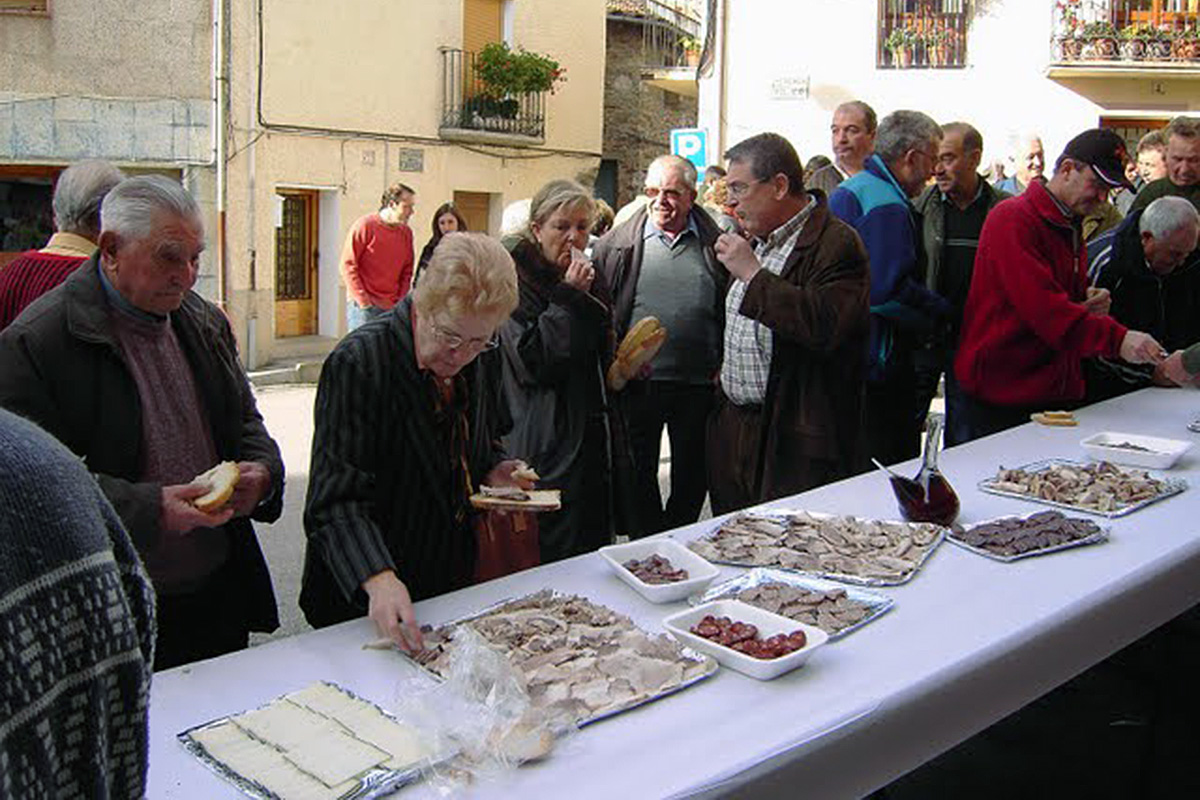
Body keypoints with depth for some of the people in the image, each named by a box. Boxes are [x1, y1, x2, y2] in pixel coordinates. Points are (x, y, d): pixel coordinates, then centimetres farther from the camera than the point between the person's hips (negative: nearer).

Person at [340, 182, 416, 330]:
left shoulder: (406, 232, 9)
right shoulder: (365, 226, -7)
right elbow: (348, 266, -7)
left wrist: (401, 302, 3)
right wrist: (363, 301, -12)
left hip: (393, 308, 5)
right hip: (364, 307, -5)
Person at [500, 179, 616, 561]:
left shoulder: (588, 279, 14)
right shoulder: (517, 280, -9)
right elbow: (531, 362, -19)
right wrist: (569, 298, -18)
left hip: (591, 438, 8)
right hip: (546, 442, -7)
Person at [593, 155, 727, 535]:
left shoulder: (715, 246, 3)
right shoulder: (617, 244, 2)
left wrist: (724, 368, -2)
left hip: (698, 386, 1)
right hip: (636, 384, 0)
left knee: (692, 478, 11)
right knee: (638, 475, 10)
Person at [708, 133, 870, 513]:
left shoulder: (836, 243, -14)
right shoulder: (756, 240, 16)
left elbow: (825, 327, -30)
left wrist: (753, 274, -22)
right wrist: (724, 372, 18)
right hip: (733, 430, 9)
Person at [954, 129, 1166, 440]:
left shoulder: (1071, 228, 18)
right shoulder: (1012, 220, -13)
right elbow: (1044, 308, -24)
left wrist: (1089, 304, 6)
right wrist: (1117, 339, -32)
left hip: (1059, 394, 9)